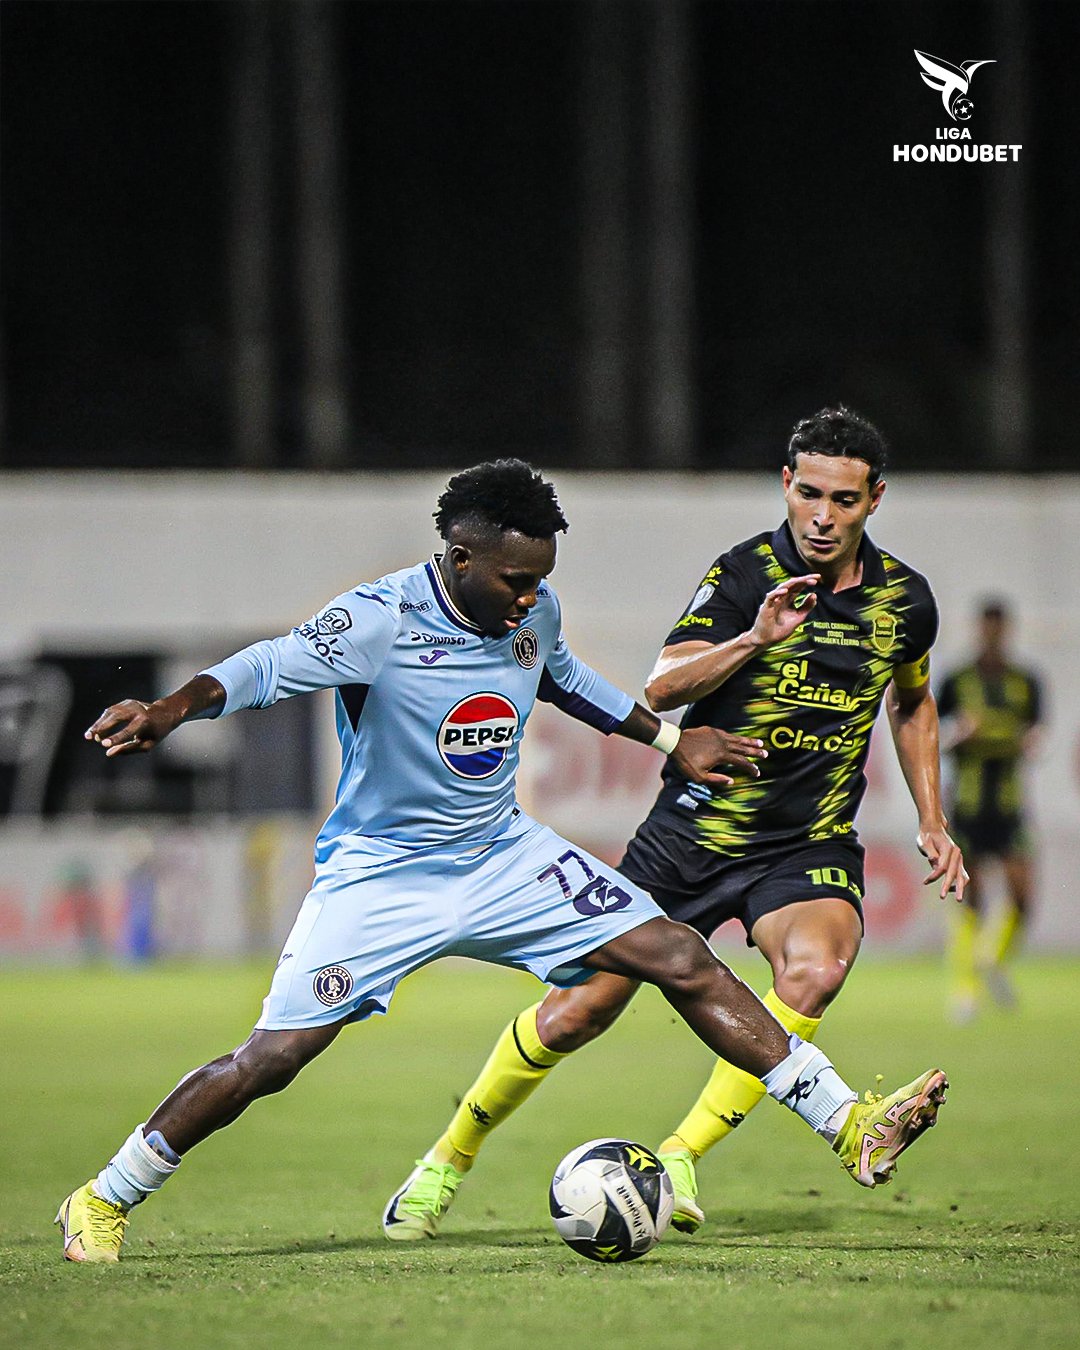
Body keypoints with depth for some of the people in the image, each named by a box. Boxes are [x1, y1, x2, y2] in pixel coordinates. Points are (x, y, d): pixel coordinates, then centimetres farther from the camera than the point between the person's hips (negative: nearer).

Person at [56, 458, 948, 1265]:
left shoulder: (534, 610, -3)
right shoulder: (379, 623, -23)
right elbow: (266, 669, -33)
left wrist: (669, 739, 24)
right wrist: (170, 712, -52)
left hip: (504, 856, 6)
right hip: (380, 873, -5)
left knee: (681, 960, -4)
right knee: (273, 1057, -14)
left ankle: (848, 1129, 0)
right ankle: (103, 1205, 4)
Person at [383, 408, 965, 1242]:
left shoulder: (904, 598, 0)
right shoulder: (745, 574, -12)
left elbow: (912, 703, 21)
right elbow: (661, 689, -23)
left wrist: (932, 822, 15)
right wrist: (753, 639, -38)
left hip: (811, 846, 2)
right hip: (694, 832, -2)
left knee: (815, 970, -31)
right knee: (579, 1010, 0)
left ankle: (681, 1159, -21)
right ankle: (450, 1160, 23)